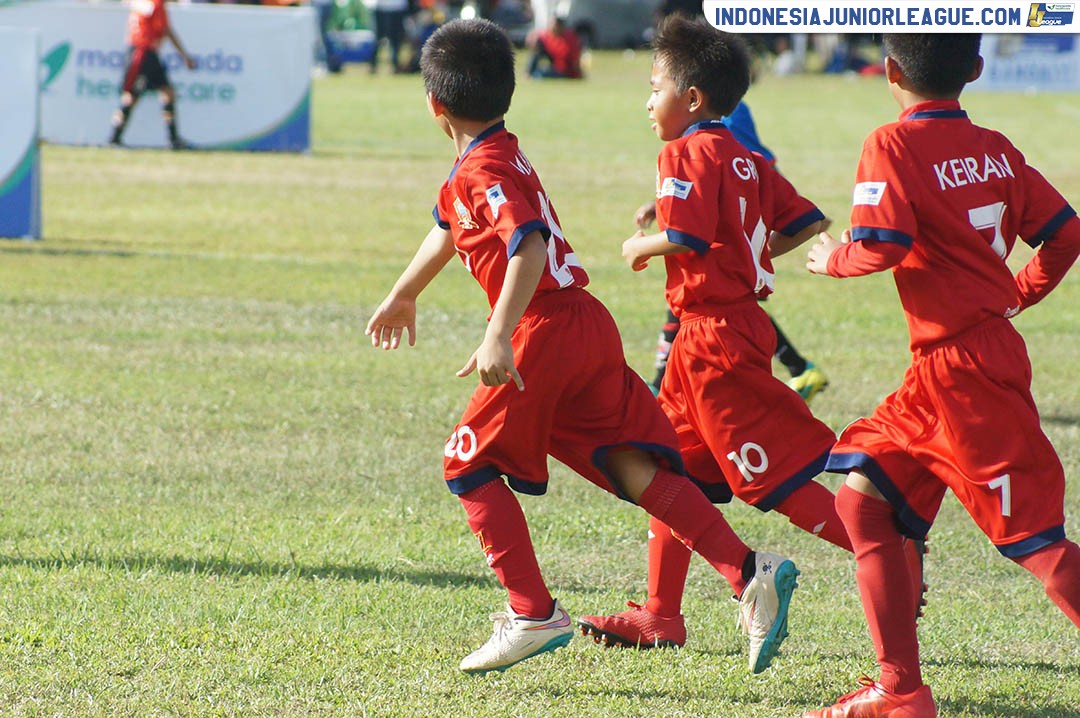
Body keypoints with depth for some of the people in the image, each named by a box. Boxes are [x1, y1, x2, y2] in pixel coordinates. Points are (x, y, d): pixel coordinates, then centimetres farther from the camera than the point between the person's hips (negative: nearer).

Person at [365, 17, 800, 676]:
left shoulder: (482, 169, -10)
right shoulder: (504, 153, 21)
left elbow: (528, 246, -27)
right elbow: (450, 227, 38)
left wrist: (499, 338, -34)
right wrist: (403, 296, 54)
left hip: (543, 333, -9)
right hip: (590, 326, 9)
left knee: (471, 468, 6)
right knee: (633, 467, 2)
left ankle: (534, 615, 2)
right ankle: (749, 569, -13)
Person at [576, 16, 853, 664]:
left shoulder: (687, 154, -14)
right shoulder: (744, 159, 12)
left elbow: (686, 238, -27)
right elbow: (807, 223, 11)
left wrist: (642, 246, -8)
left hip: (714, 336, -10)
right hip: (742, 316, 10)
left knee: (778, 477, -7)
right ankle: (661, 615, 18)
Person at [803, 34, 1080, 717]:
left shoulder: (894, 146, -12)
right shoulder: (996, 150, 9)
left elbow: (880, 248, -21)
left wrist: (834, 257, -1)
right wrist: (1016, 296, 24)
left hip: (962, 371, -8)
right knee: (862, 497, 11)